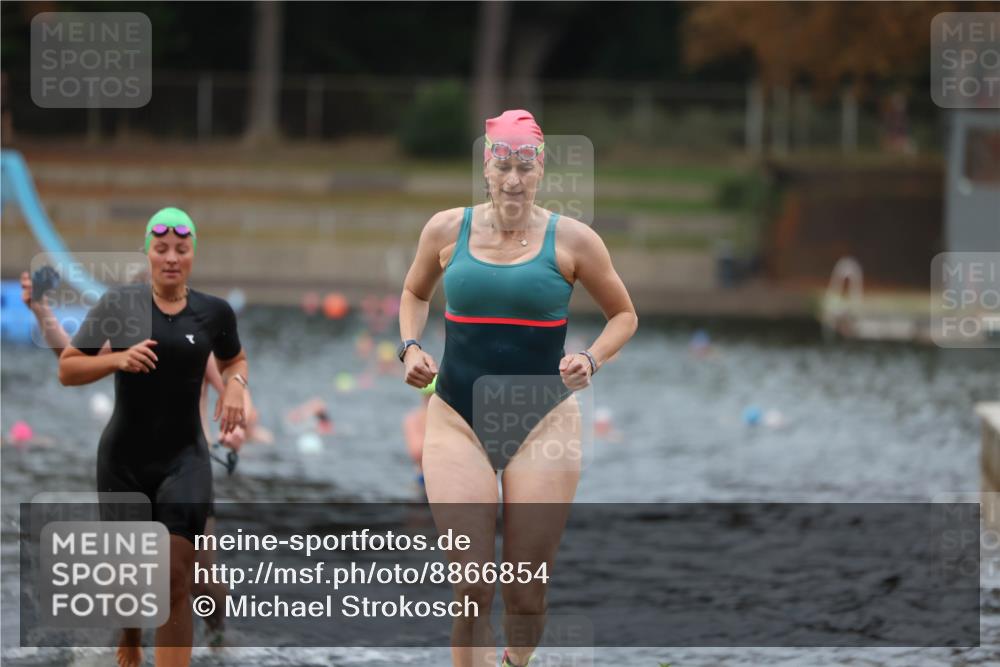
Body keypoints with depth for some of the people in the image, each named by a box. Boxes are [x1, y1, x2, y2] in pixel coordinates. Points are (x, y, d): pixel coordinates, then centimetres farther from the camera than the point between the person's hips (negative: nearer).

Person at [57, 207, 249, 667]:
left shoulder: (213, 312, 1)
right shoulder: (118, 304, -4)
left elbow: (234, 358, 22)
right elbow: (67, 369, -1)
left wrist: (235, 385, -1)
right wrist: (117, 358, -18)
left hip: (184, 458, 0)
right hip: (124, 458, 0)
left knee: (176, 578, -13)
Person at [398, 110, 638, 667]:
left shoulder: (571, 240, -1)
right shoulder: (447, 230, 3)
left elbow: (624, 315, 11)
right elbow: (415, 294, 23)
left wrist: (592, 359, -7)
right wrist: (411, 348, 5)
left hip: (545, 422, 0)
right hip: (458, 420, 0)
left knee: (527, 593, 1)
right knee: (472, 588, -12)